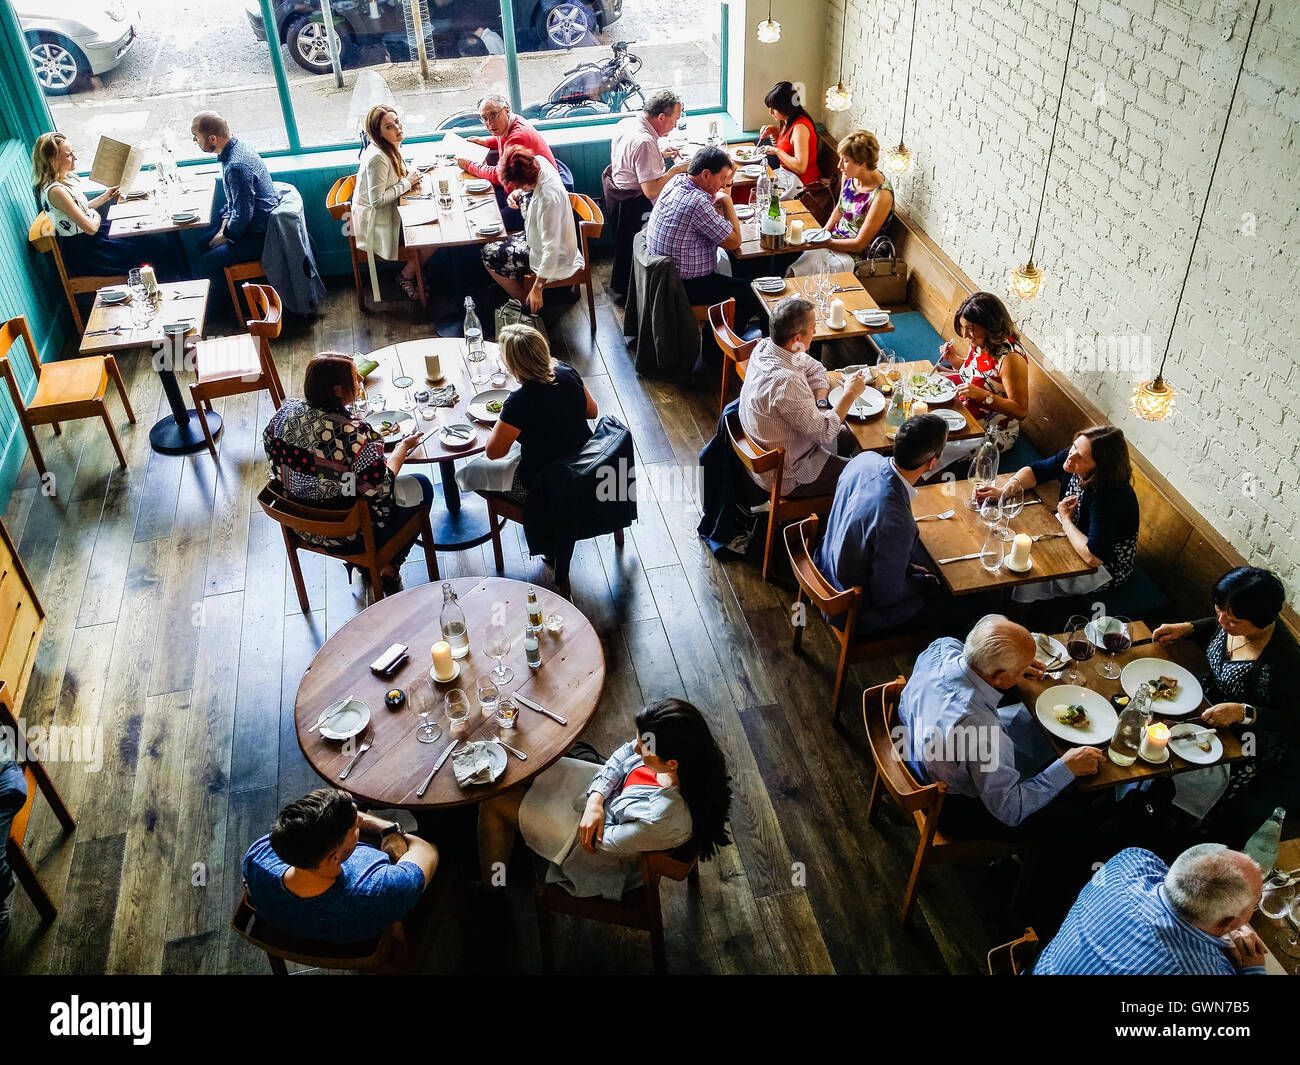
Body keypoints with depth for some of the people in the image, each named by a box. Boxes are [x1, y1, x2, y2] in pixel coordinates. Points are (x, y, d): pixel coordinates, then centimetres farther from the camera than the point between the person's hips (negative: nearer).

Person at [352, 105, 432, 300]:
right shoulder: (377, 158, -28)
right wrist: (406, 183, -18)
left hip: (389, 211, 9)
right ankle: (406, 277, 10)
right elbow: (377, 200, -27)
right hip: (376, 223, -9)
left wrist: (412, 179, -3)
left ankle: (410, 272, 16)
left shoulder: (392, 147, 1)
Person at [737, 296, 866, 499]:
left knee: (850, 436, 24)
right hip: (787, 477, -9)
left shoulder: (766, 346, -9)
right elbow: (824, 433, -27)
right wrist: (849, 394, -17)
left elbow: (816, 370, 9)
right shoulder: (785, 381, -37)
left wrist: (820, 404, -8)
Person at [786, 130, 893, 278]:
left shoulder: (882, 194, -23)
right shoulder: (849, 177, -2)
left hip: (854, 255, -8)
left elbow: (859, 244, -20)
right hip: (835, 239, 8)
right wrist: (823, 232, 2)